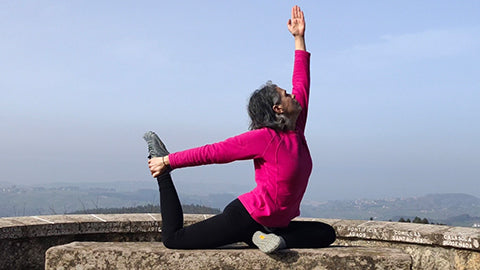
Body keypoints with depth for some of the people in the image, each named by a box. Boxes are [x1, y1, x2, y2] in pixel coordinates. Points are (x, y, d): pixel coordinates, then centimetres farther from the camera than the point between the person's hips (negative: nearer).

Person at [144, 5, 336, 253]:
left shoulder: (296, 131, 7)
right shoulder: (264, 137, -16)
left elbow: (301, 84, 16)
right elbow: (213, 152, -12)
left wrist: (299, 38, 21)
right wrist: (167, 162, -8)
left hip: (274, 224, 8)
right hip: (246, 217, -8)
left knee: (326, 234, 3)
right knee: (173, 238, -10)